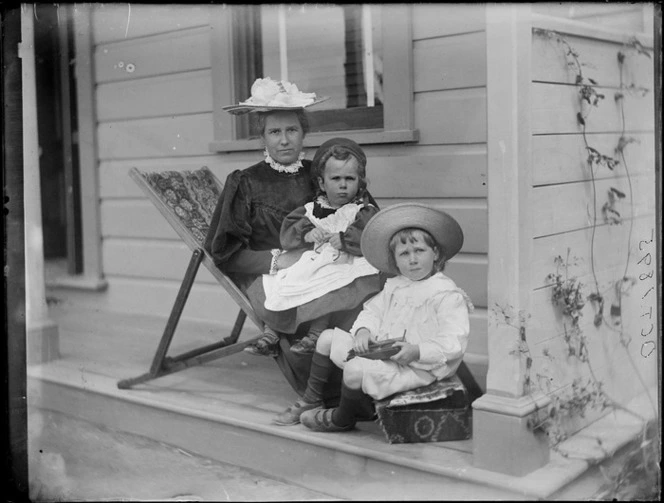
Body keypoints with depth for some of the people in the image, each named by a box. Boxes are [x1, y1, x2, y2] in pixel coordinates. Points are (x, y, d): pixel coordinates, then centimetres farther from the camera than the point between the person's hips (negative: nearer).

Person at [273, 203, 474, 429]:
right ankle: (311, 401, 24)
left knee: (355, 370, -31)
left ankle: (340, 419, 1)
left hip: (415, 366, -9)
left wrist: (417, 352, -30)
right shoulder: (394, 286, 10)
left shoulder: (448, 295, -16)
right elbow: (372, 311, 16)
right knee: (327, 338, 13)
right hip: (381, 352, 9)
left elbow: (454, 343, -20)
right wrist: (363, 331, -6)